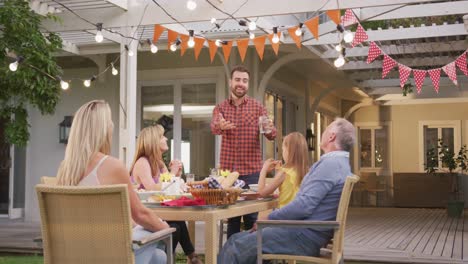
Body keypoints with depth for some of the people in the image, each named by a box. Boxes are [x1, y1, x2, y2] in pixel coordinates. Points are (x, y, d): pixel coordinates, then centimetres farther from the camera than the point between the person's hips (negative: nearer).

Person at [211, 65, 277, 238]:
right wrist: (220, 125, -41)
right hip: (227, 170, 1)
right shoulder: (220, 108, 5)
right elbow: (213, 128, -16)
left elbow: (272, 135, -5)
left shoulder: (257, 107, 2)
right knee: (231, 216, 8)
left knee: (252, 217, 0)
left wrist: (269, 129, -30)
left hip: (252, 170, -1)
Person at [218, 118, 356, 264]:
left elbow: (305, 205, -23)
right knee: (235, 240, 6)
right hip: (306, 231, 10)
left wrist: (270, 218, -10)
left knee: (236, 250, -12)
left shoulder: (331, 162, -15)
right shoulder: (338, 161, 20)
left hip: (304, 235, -10)